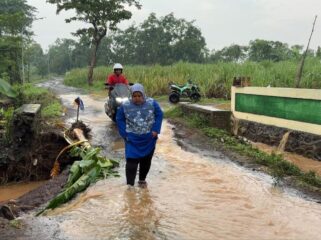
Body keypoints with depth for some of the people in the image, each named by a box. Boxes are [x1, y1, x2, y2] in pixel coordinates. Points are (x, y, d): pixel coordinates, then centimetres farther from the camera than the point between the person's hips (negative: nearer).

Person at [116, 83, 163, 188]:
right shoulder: (125, 106, -8)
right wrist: (125, 134, -6)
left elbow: (159, 115, 1)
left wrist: (156, 130, -8)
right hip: (132, 139, -1)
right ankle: (130, 185, -2)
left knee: (146, 161, 14)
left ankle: (142, 180, 35)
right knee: (131, 162, -9)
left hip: (148, 139, 1)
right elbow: (119, 120, 2)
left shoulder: (152, 103, -8)